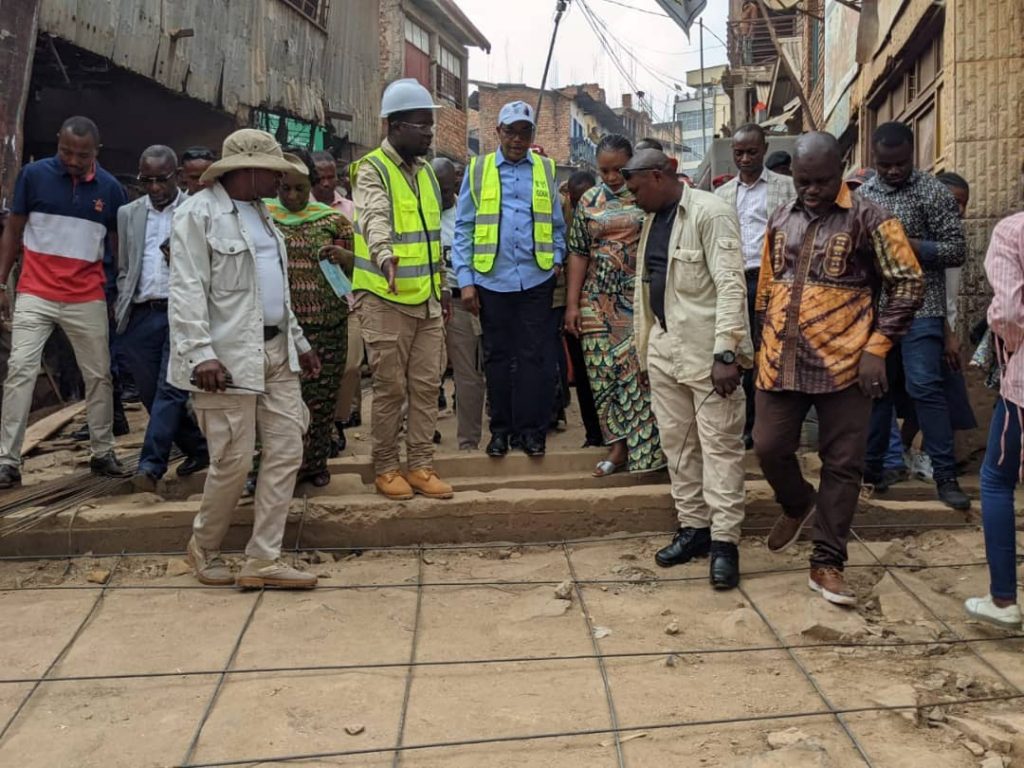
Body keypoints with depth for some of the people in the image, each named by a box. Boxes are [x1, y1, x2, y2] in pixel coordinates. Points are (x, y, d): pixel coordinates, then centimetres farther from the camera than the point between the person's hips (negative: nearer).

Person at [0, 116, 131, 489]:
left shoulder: (110, 188, 0)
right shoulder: (33, 174, -3)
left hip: (88, 300, 2)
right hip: (35, 295, -1)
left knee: (99, 376, 8)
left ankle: (103, 453, 21)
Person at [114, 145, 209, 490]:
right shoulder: (128, 214, 14)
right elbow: (123, 269, 18)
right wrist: (122, 308, 6)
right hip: (140, 315, 5)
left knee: (170, 389, -12)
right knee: (151, 393, 7)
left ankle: (151, 464, -10)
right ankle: (199, 449, 22)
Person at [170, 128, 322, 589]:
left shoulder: (260, 213, 19)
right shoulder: (199, 213, -7)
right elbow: (186, 291, -14)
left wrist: (298, 342, 21)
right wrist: (200, 354, -23)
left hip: (275, 352, 8)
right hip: (229, 357, -8)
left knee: (286, 453, 2)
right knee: (234, 462, -3)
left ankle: (262, 560, 9)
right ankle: (204, 548, 22)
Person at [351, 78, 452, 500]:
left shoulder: (425, 170, 14)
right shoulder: (372, 170, -11)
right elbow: (374, 218, -31)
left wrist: (443, 283, 21)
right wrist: (384, 254, -50)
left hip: (427, 300, 7)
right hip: (386, 299, -7)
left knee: (426, 386, 9)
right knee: (390, 388, 2)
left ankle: (421, 465, 19)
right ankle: (386, 467, 15)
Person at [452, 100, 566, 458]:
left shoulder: (546, 170, 11)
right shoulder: (478, 170, 7)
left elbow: (556, 223, 16)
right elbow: (464, 228, 4)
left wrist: (557, 257, -1)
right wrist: (465, 279, -2)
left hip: (536, 278, 1)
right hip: (492, 279, 0)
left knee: (535, 357, 1)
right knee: (498, 357, 8)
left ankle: (531, 429, 10)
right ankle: (501, 428, 17)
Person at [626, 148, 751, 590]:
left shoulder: (710, 213, -11)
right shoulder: (653, 219, 14)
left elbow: (731, 285, -17)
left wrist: (726, 352, -23)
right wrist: (644, 348, 15)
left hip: (707, 351, -8)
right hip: (664, 350, 8)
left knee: (719, 445, -3)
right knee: (677, 444, 12)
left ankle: (724, 541, 3)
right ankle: (693, 528, 23)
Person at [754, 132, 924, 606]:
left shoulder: (868, 219, -4)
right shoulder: (780, 220, 11)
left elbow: (908, 284, -5)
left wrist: (877, 348, -12)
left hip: (843, 364, -4)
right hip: (781, 363, 4)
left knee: (842, 465, 2)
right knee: (769, 448, 4)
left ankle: (827, 563, 14)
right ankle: (796, 504, 37)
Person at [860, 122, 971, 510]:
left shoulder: (933, 192, -3)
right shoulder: (861, 194, 10)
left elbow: (957, 249, -6)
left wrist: (908, 246, -18)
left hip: (920, 307, -4)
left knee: (925, 386, -9)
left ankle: (945, 474, -3)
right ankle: (872, 466, 21)